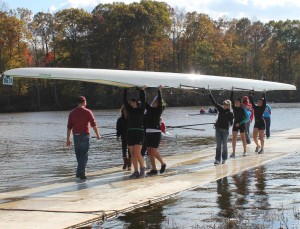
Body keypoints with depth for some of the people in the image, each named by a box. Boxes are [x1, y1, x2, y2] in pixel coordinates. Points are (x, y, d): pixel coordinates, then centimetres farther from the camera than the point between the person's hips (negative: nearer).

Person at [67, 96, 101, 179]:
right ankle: (81, 173, -11)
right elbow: (94, 124, -4)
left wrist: (68, 139, 8)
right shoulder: (87, 112, -5)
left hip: (76, 136, 4)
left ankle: (81, 171, 25)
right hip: (84, 136, -4)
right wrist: (97, 135, 8)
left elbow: (69, 127, 4)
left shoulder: (72, 113, 5)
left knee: (78, 154, 15)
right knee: (84, 155, -3)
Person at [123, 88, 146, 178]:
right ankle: (136, 172, 8)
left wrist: (142, 90, -6)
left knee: (137, 153, -13)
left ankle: (142, 169, 3)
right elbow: (124, 100, 10)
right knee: (132, 154, 3)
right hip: (130, 133, 5)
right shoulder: (130, 110, 15)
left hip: (139, 133, -5)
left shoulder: (141, 110, 6)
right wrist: (125, 89, 7)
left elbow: (143, 100, -4)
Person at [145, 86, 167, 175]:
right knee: (149, 152, 4)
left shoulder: (159, 110, -1)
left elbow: (159, 100, -14)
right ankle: (154, 169, 10)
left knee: (154, 152, -9)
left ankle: (163, 164, 13)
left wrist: (159, 91, -14)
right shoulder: (149, 109, 14)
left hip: (156, 133, -6)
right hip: (148, 133, 6)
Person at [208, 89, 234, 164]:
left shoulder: (230, 113, -3)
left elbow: (231, 122, -7)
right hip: (218, 129, 3)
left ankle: (224, 159, 17)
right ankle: (217, 159, 2)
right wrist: (210, 94, 4)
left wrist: (230, 124, -28)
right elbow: (214, 102, 7)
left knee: (224, 145, 5)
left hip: (225, 130, -3)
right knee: (218, 145, 2)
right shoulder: (220, 109, 6)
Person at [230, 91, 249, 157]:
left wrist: (240, 123, -21)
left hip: (242, 124, -4)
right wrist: (232, 93, -18)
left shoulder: (243, 109, -11)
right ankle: (233, 152, -4)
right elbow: (231, 100, -8)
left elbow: (246, 118, -13)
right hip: (235, 124, 4)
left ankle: (245, 151, 20)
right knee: (234, 138, -4)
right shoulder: (234, 108, 1)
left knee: (243, 138, 6)